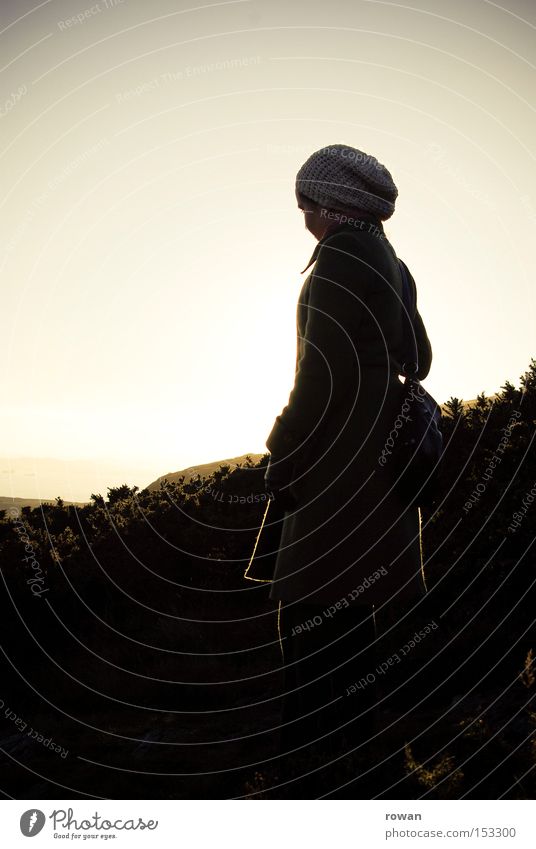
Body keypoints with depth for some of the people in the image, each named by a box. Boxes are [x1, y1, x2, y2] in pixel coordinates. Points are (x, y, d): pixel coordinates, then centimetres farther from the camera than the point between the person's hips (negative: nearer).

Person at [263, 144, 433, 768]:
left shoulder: (341, 254, -10)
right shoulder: (387, 261, 19)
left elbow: (322, 370, -18)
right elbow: (418, 359, 26)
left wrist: (282, 460, -13)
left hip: (343, 457, -10)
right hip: (383, 453, 10)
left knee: (313, 612, -6)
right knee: (349, 607, 17)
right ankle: (352, 739, 30)